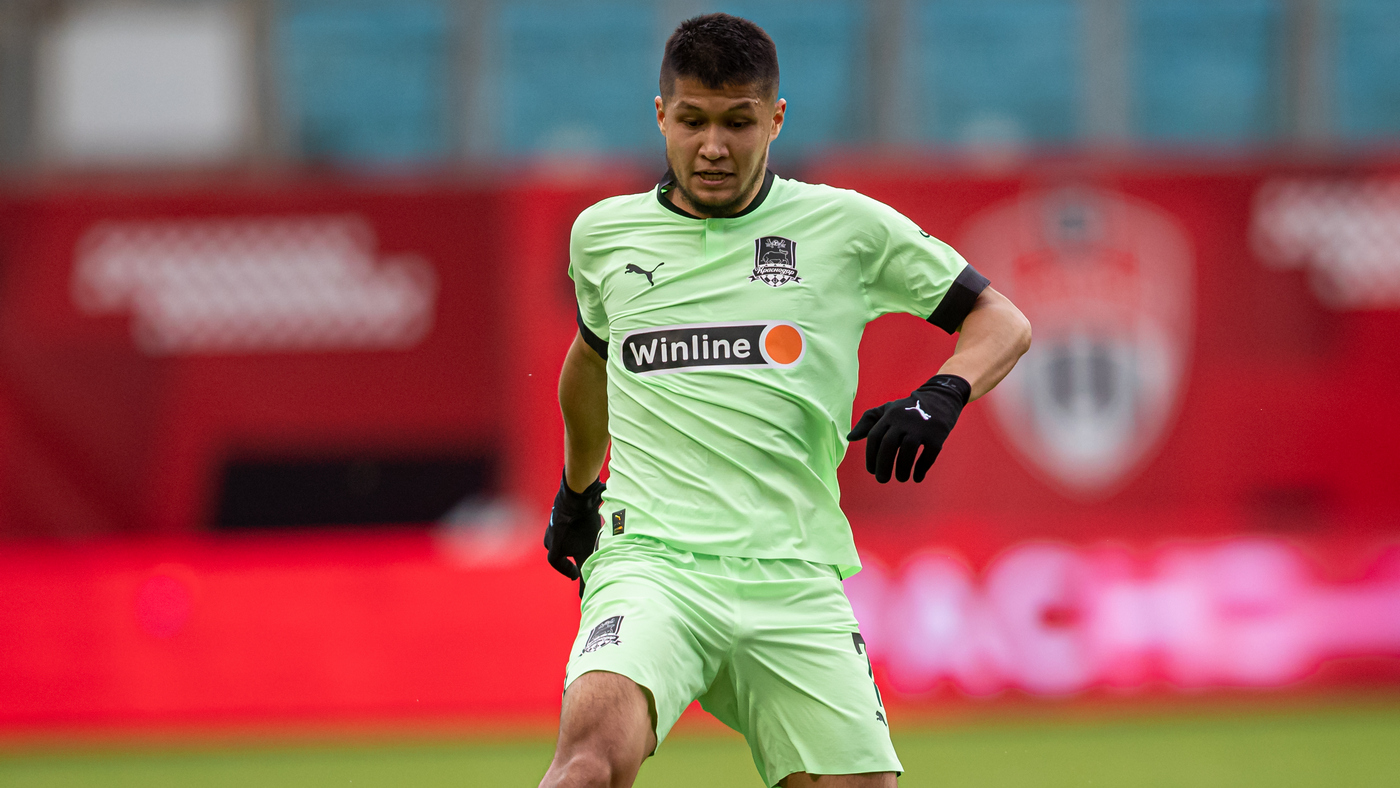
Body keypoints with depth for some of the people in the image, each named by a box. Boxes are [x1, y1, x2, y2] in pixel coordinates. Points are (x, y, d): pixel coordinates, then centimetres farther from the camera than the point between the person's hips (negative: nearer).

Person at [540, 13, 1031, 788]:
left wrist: (942, 395, -10)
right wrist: (576, 490, 42)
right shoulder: (603, 234, 12)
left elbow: (1001, 320, 10)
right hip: (651, 560, -1)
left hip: (796, 579, 1)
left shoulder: (846, 226, 5)